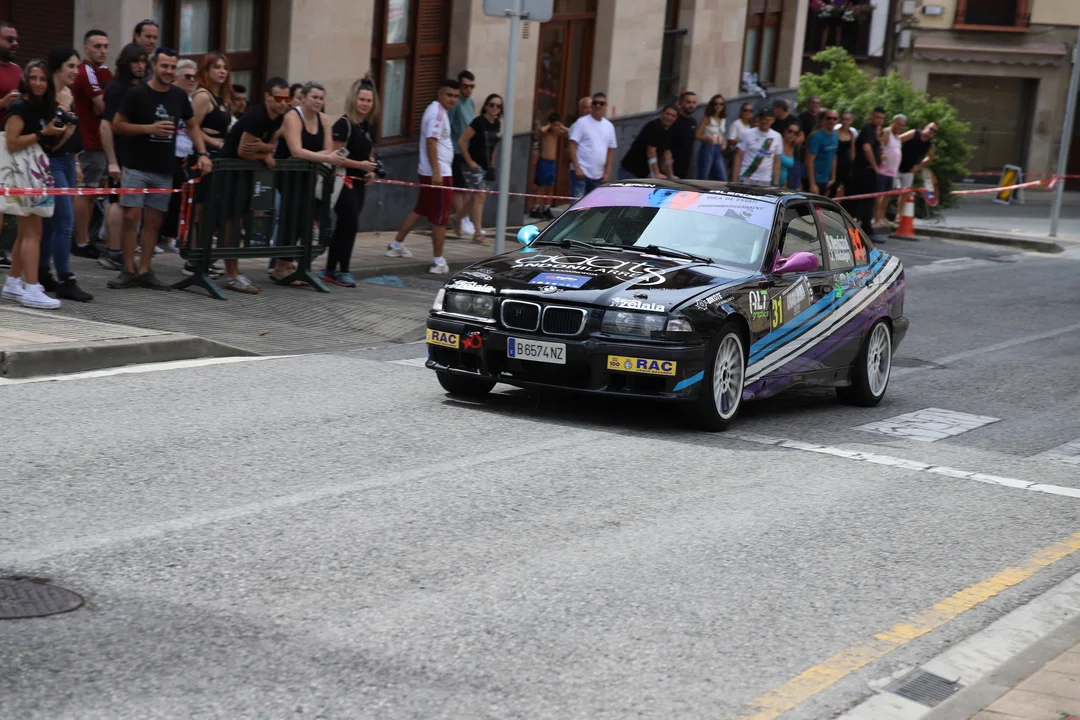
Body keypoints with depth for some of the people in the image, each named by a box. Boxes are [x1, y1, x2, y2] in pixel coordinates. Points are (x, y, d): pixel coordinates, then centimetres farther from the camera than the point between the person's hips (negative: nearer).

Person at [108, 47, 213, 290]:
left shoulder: (179, 96, 6)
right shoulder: (137, 93, -6)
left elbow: (192, 126, 16)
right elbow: (117, 125, -6)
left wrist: (202, 153, 2)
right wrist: (150, 128, -17)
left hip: (164, 170, 4)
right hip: (136, 167, -4)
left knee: (154, 221, 5)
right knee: (131, 217, -8)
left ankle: (144, 271, 12)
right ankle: (128, 270, 1)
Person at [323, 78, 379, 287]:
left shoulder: (369, 126, 12)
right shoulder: (344, 124, -12)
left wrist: (371, 171, 5)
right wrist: (359, 165, -22)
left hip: (359, 183, 8)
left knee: (344, 226, 10)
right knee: (350, 224, -9)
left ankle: (330, 271, 16)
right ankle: (343, 271, 0)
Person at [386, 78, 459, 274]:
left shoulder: (438, 111, 15)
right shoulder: (438, 113, -16)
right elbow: (431, 142, -24)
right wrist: (436, 172, -28)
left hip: (430, 172, 10)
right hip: (438, 173, -10)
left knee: (420, 210, 19)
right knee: (440, 218, -5)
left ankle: (397, 245, 27)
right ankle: (438, 262, -1)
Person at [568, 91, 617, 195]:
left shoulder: (609, 126, 11)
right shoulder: (582, 122, -3)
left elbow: (610, 151, 15)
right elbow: (572, 146, -7)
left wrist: (607, 173, 7)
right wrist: (577, 168, -14)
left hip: (598, 176, 5)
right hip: (580, 173, -5)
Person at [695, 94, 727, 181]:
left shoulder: (723, 121, 12)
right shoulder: (707, 118, -5)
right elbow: (698, 135, -9)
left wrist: (724, 144, 6)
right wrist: (707, 138, -27)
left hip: (719, 151, 6)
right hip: (708, 149, -6)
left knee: (723, 180, -2)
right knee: (703, 179, -3)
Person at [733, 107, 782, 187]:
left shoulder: (777, 137, 6)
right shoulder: (747, 134, -1)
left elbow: (777, 161, 10)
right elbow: (739, 157, 1)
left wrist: (776, 183, 5)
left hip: (765, 181, 2)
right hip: (746, 179, -2)